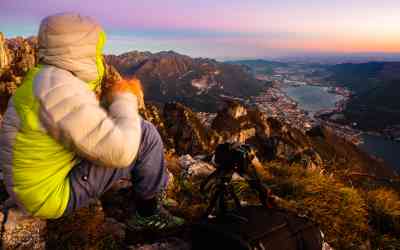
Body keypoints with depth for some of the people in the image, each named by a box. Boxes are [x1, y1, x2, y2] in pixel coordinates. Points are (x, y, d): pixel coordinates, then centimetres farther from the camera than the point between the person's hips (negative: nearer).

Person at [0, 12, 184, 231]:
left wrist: (125, 98, 0)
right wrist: (125, 99, -13)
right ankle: (149, 212, 7)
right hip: (53, 193, -9)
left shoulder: (47, 77, 5)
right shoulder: (58, 87, -26)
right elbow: (119, 151, -27)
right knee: (145, 134, -15)